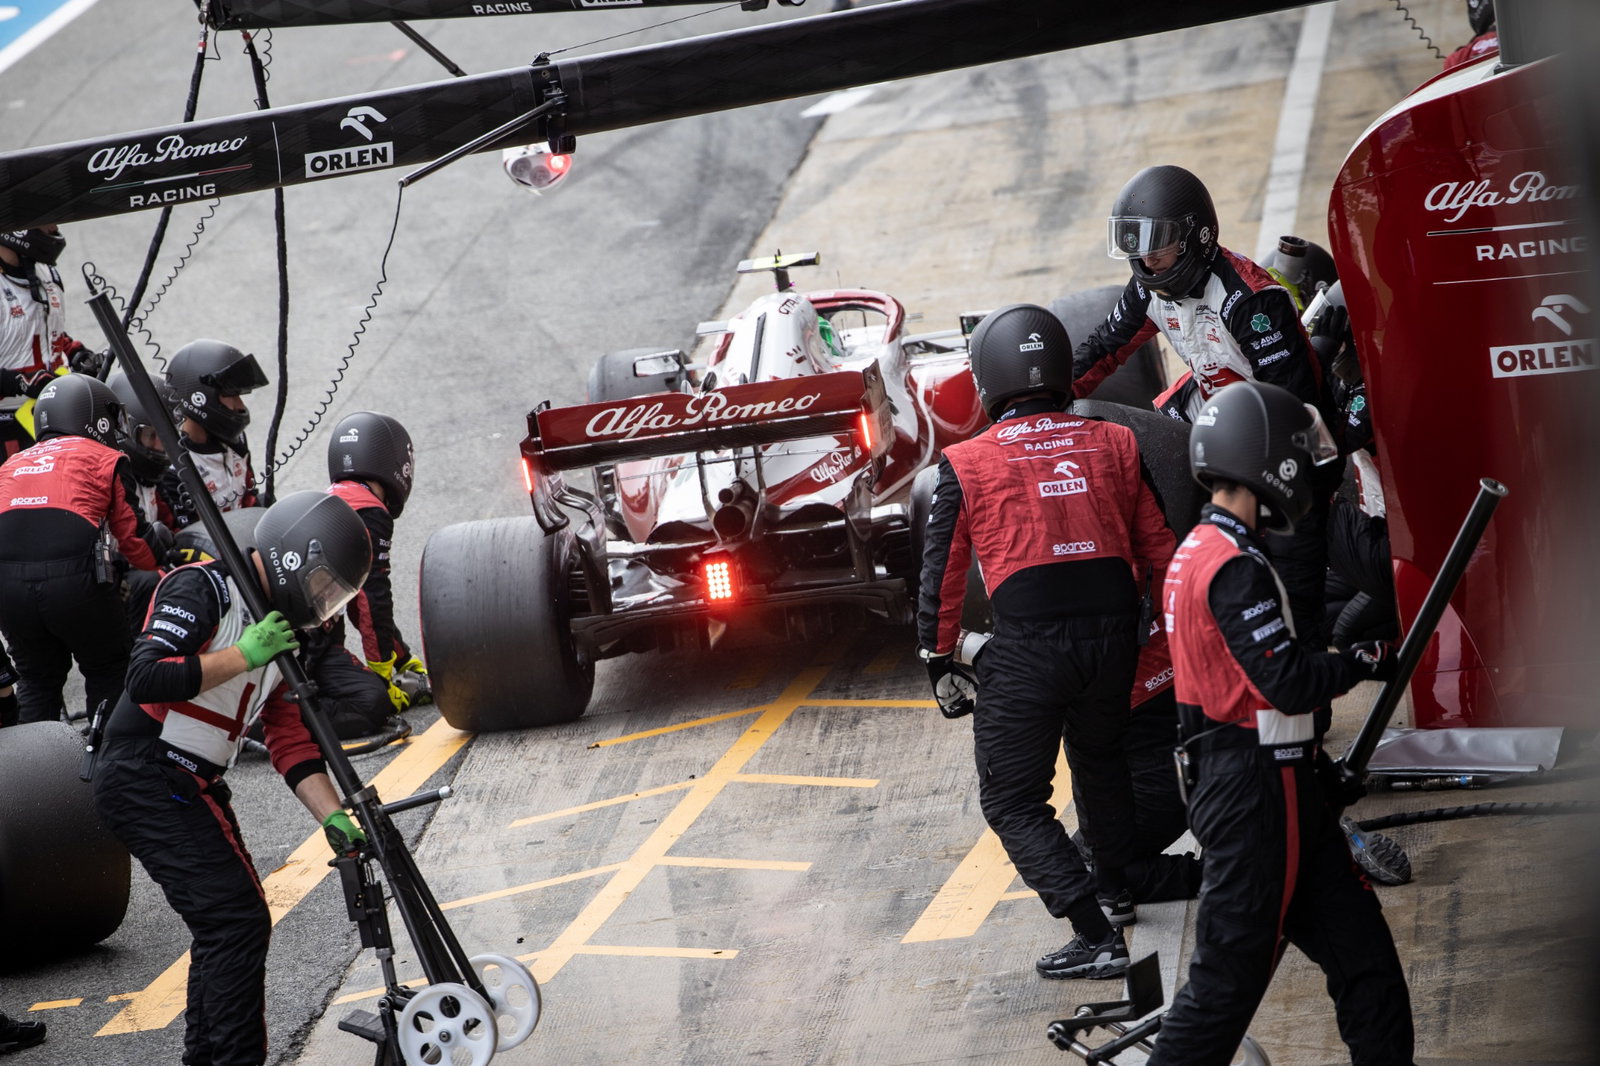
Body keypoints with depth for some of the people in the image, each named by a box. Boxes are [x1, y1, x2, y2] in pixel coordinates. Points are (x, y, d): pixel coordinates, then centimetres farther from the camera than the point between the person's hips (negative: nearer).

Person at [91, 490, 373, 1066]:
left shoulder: (278, 631, 13)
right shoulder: (202, 590, -14)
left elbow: (291, 739, 11)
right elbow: (146, 679, -27)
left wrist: (334, 817, -1)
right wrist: (244, 656, -23)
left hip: (193, 790, 10)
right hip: (144, 778, -10)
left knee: (230, 922, 17)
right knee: (238, 920, -14)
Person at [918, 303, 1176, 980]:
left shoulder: (966, 464, -1)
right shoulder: (1114, 445, 9)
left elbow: (942, 571, 3)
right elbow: (1159, 548, 13)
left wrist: (939, 661, 14)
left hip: (1027, 644, -4)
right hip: (1112, 628, 4)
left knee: (1012, 800, 6)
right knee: (1101, 754, 32)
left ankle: (1096, 935, -6)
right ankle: (1116, 879, 47)